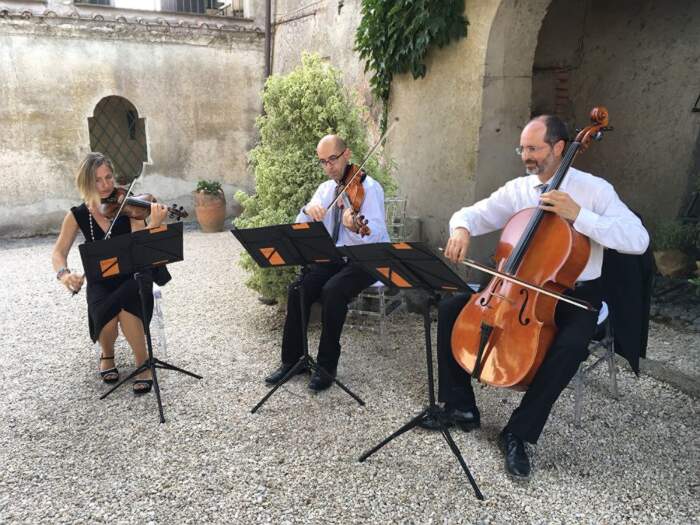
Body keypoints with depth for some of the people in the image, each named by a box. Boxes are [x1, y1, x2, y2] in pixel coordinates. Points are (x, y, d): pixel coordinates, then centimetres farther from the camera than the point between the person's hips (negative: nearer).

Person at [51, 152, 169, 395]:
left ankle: (144, 363, -11)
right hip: (100, 283, 2)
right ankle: (107, 355, 7)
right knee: (106, 317, -28)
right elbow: (58, 252, -6)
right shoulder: (78, 215, -1)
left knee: (125, 310, -34)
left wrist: (155, 224, -41)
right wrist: (64, 273, -28)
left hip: (131, 278, -1)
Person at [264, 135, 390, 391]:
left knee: (333, 291, -32)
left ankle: (327, 365, -15)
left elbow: (374, 235, -22)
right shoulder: (325, 189, 11)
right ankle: (292, 358, -2)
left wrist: (355, 228, -45)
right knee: (298, 289, -18)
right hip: (332, 257, 6)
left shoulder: (369, 187, -9)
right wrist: (308, 210, -19)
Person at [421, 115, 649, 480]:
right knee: (450, 308, -10)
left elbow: (638, 240, -18)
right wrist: (461, 229, -20)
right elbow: (472, 213, 5)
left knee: (571, 345, -35)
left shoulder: (594, 189, -8)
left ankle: (518, 433, -14)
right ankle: (461, 408, 2)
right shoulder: (517, 190, 3)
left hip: (573, 295, -4)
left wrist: (578, 215, -27)